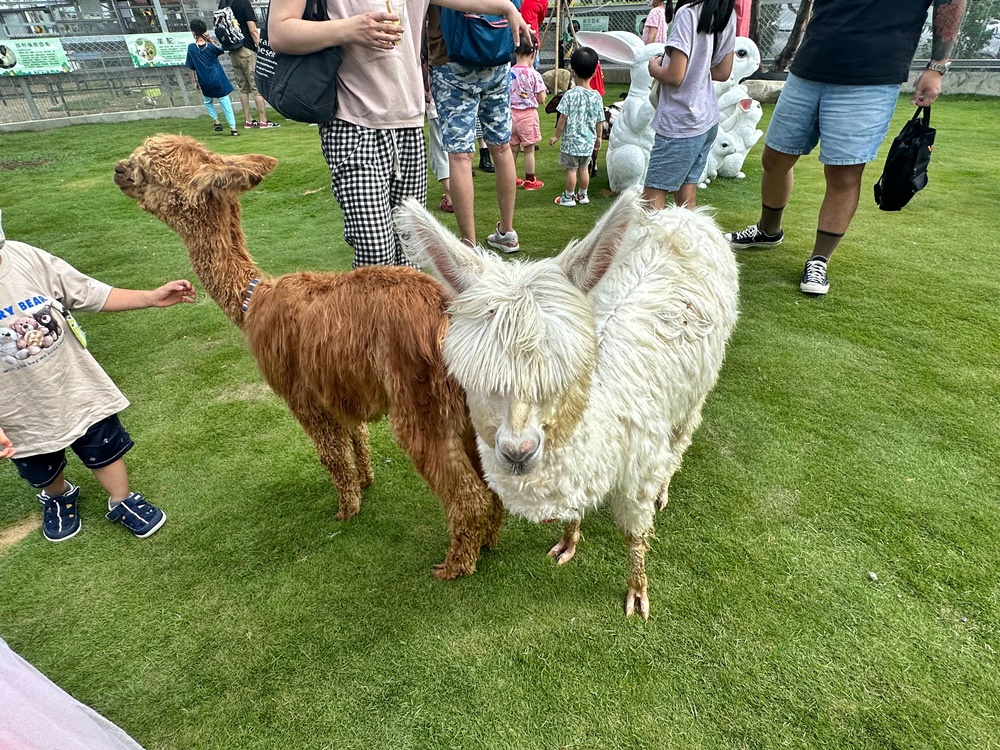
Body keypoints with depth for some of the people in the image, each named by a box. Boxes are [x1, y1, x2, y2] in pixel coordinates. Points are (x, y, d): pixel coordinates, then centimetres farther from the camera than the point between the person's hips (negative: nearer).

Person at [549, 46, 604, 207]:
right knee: (583, 168, 17)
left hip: (571, 140, -5)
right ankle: (582, 195, 28)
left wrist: (556, 136, -3)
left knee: (571, 169, 4)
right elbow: (599, 121, 6)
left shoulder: (571, 95, -16)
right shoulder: (596, 96, -1)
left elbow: (563, 118, -15)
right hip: (588, 141, 5)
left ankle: (568, 197, 13)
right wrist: (598, 137, 20)